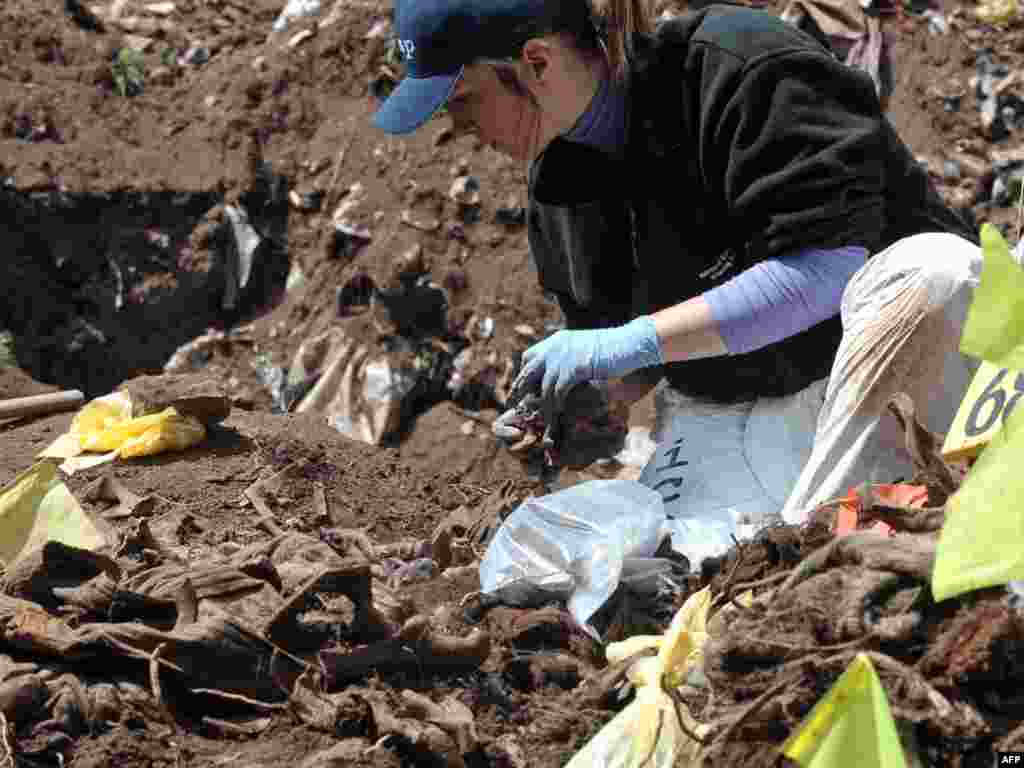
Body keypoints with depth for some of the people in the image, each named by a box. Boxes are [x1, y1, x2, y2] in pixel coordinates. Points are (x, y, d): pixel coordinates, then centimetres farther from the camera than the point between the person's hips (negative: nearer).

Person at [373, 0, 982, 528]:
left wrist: (634, 340, -28)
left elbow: (829, 266, -28)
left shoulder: (736, 65, -19)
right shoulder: (555, 179, 5)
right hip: (724, 414, 5)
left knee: (940, 270, -39)